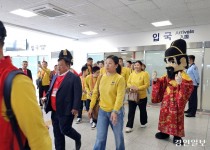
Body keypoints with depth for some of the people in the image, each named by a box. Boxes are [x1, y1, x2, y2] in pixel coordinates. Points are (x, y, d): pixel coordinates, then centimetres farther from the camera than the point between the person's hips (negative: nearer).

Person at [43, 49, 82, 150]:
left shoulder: (74, 78, -11)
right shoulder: (55, 77, 13)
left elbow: (77, 94, -16)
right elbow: (51, 90, 21)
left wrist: (75, 108, -21)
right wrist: (46, 97, 3)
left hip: (66, 111, -7)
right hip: (55, 111, 7)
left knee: (65, 129, 1)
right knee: (57, 133, 15)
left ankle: (77, 138, 31)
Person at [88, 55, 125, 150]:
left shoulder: (120, 78, -13)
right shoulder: (101, 77, 1)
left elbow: (120, 96, -19)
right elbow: (95, 93, 5)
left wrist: (115, 111, -28)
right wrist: (91, 107, 6)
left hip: (116, 111, -3)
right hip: (102, 111, 3)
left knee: (118, 136, 18)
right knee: (100, 138, 10)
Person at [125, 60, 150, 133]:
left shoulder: (145, 74, -10)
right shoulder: (132, 74, 4)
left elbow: (147, 85, -15)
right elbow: (128, 83, 7)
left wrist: (138, 88, -24)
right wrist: (131, 86, -16)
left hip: (142, 96, -3)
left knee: (142, 110, 17)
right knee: (131, 111, 3)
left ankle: (143, 123, 39)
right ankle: (129, 126, 10)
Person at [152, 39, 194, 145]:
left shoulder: (185, 80, -18)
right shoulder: (166, 78, 2)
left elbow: (183, 97, -24)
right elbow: (160, 91, 9)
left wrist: (180, 84, -38)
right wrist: (155, 81, -4)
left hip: (176, 106, -6)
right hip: (165, 104, 6)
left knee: (176, 120, 8)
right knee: (165, 118, 18)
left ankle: (177, 136, 28)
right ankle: (165, 132, 38)